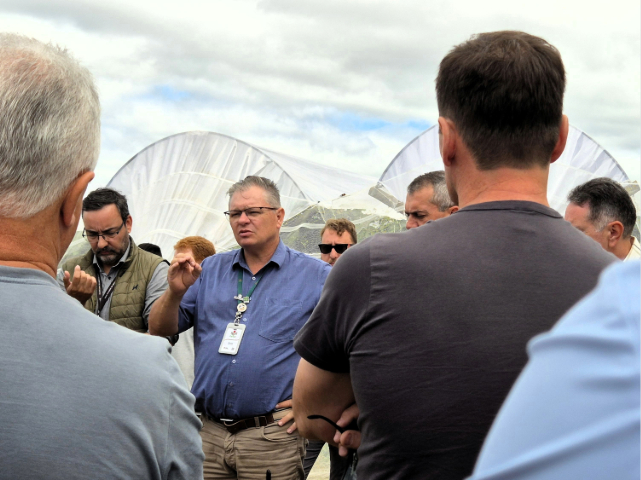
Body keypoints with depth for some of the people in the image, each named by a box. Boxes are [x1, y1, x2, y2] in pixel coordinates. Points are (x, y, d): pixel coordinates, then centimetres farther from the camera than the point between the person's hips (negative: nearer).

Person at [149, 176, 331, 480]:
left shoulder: (316, 277, 0)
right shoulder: (209, 270, 11)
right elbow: (161, 330, 9)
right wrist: (175, 292, -10)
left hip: (272, 436, -3)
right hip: (207, 433, 3)